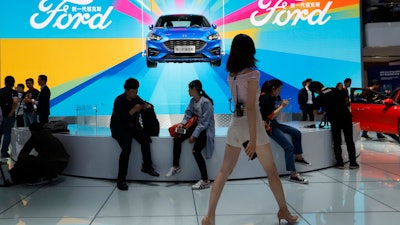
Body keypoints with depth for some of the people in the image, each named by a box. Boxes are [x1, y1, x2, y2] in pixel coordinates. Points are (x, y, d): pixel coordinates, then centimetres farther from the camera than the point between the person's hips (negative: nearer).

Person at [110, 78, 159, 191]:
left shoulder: (136, 98, 2)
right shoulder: (119, 100, -15)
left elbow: (147, 105, 15)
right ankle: (121, 179, -22)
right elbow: (120, 119, -26)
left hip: (132, 126, 6)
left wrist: (147, 106, -10)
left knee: (145, 139, -21)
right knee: (126, 148, -28)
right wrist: (133, 110, -33)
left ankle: (147, 167, -5)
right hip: (118, 128, -6)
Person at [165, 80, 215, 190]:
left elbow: (204, 122, -22)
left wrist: (194, 135, -24)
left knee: (196, 151, -25)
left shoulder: (206, 102, -21)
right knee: (177, 139, -8)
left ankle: (205, 181, -16)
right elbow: (188, 113, 8)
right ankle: (175, 166, 8)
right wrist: (182, 123, -13)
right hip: (196, 126, 8)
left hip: (205, 129, -8)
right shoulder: (192, 100, 4)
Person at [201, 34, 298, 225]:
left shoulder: (231, 75, 6)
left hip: (235, 124, 5)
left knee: (224, 171, 6)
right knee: (271, 170, 12)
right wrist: (253, 139, -19)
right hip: (252, 125, -5)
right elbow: (251, 107, -19)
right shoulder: (252, 74, -13)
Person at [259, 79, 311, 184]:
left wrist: (281, 105, -2)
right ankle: (293, 175, -13)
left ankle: (298, 157, 22)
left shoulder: (270, 97, 9)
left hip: (273, 123, 10)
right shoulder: (265, 98, -18)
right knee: (289, 146, -16)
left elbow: (273, 112, 11)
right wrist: (282, 106, -12)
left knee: (296, 133, 8)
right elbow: (270, 116, -20)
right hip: (267, 125, -10)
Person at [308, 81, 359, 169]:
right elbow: (345, 99, 20)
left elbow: (315, 112, 4)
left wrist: (322, 112, 23)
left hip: (335, 120, -3)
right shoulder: (335, 90, 8)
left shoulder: (319, 97, -2)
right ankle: (353, 163, 9)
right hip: (346, 116, 3)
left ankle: (340, 163, 10)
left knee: (337, 142, 9)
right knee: (349, 140, 8)